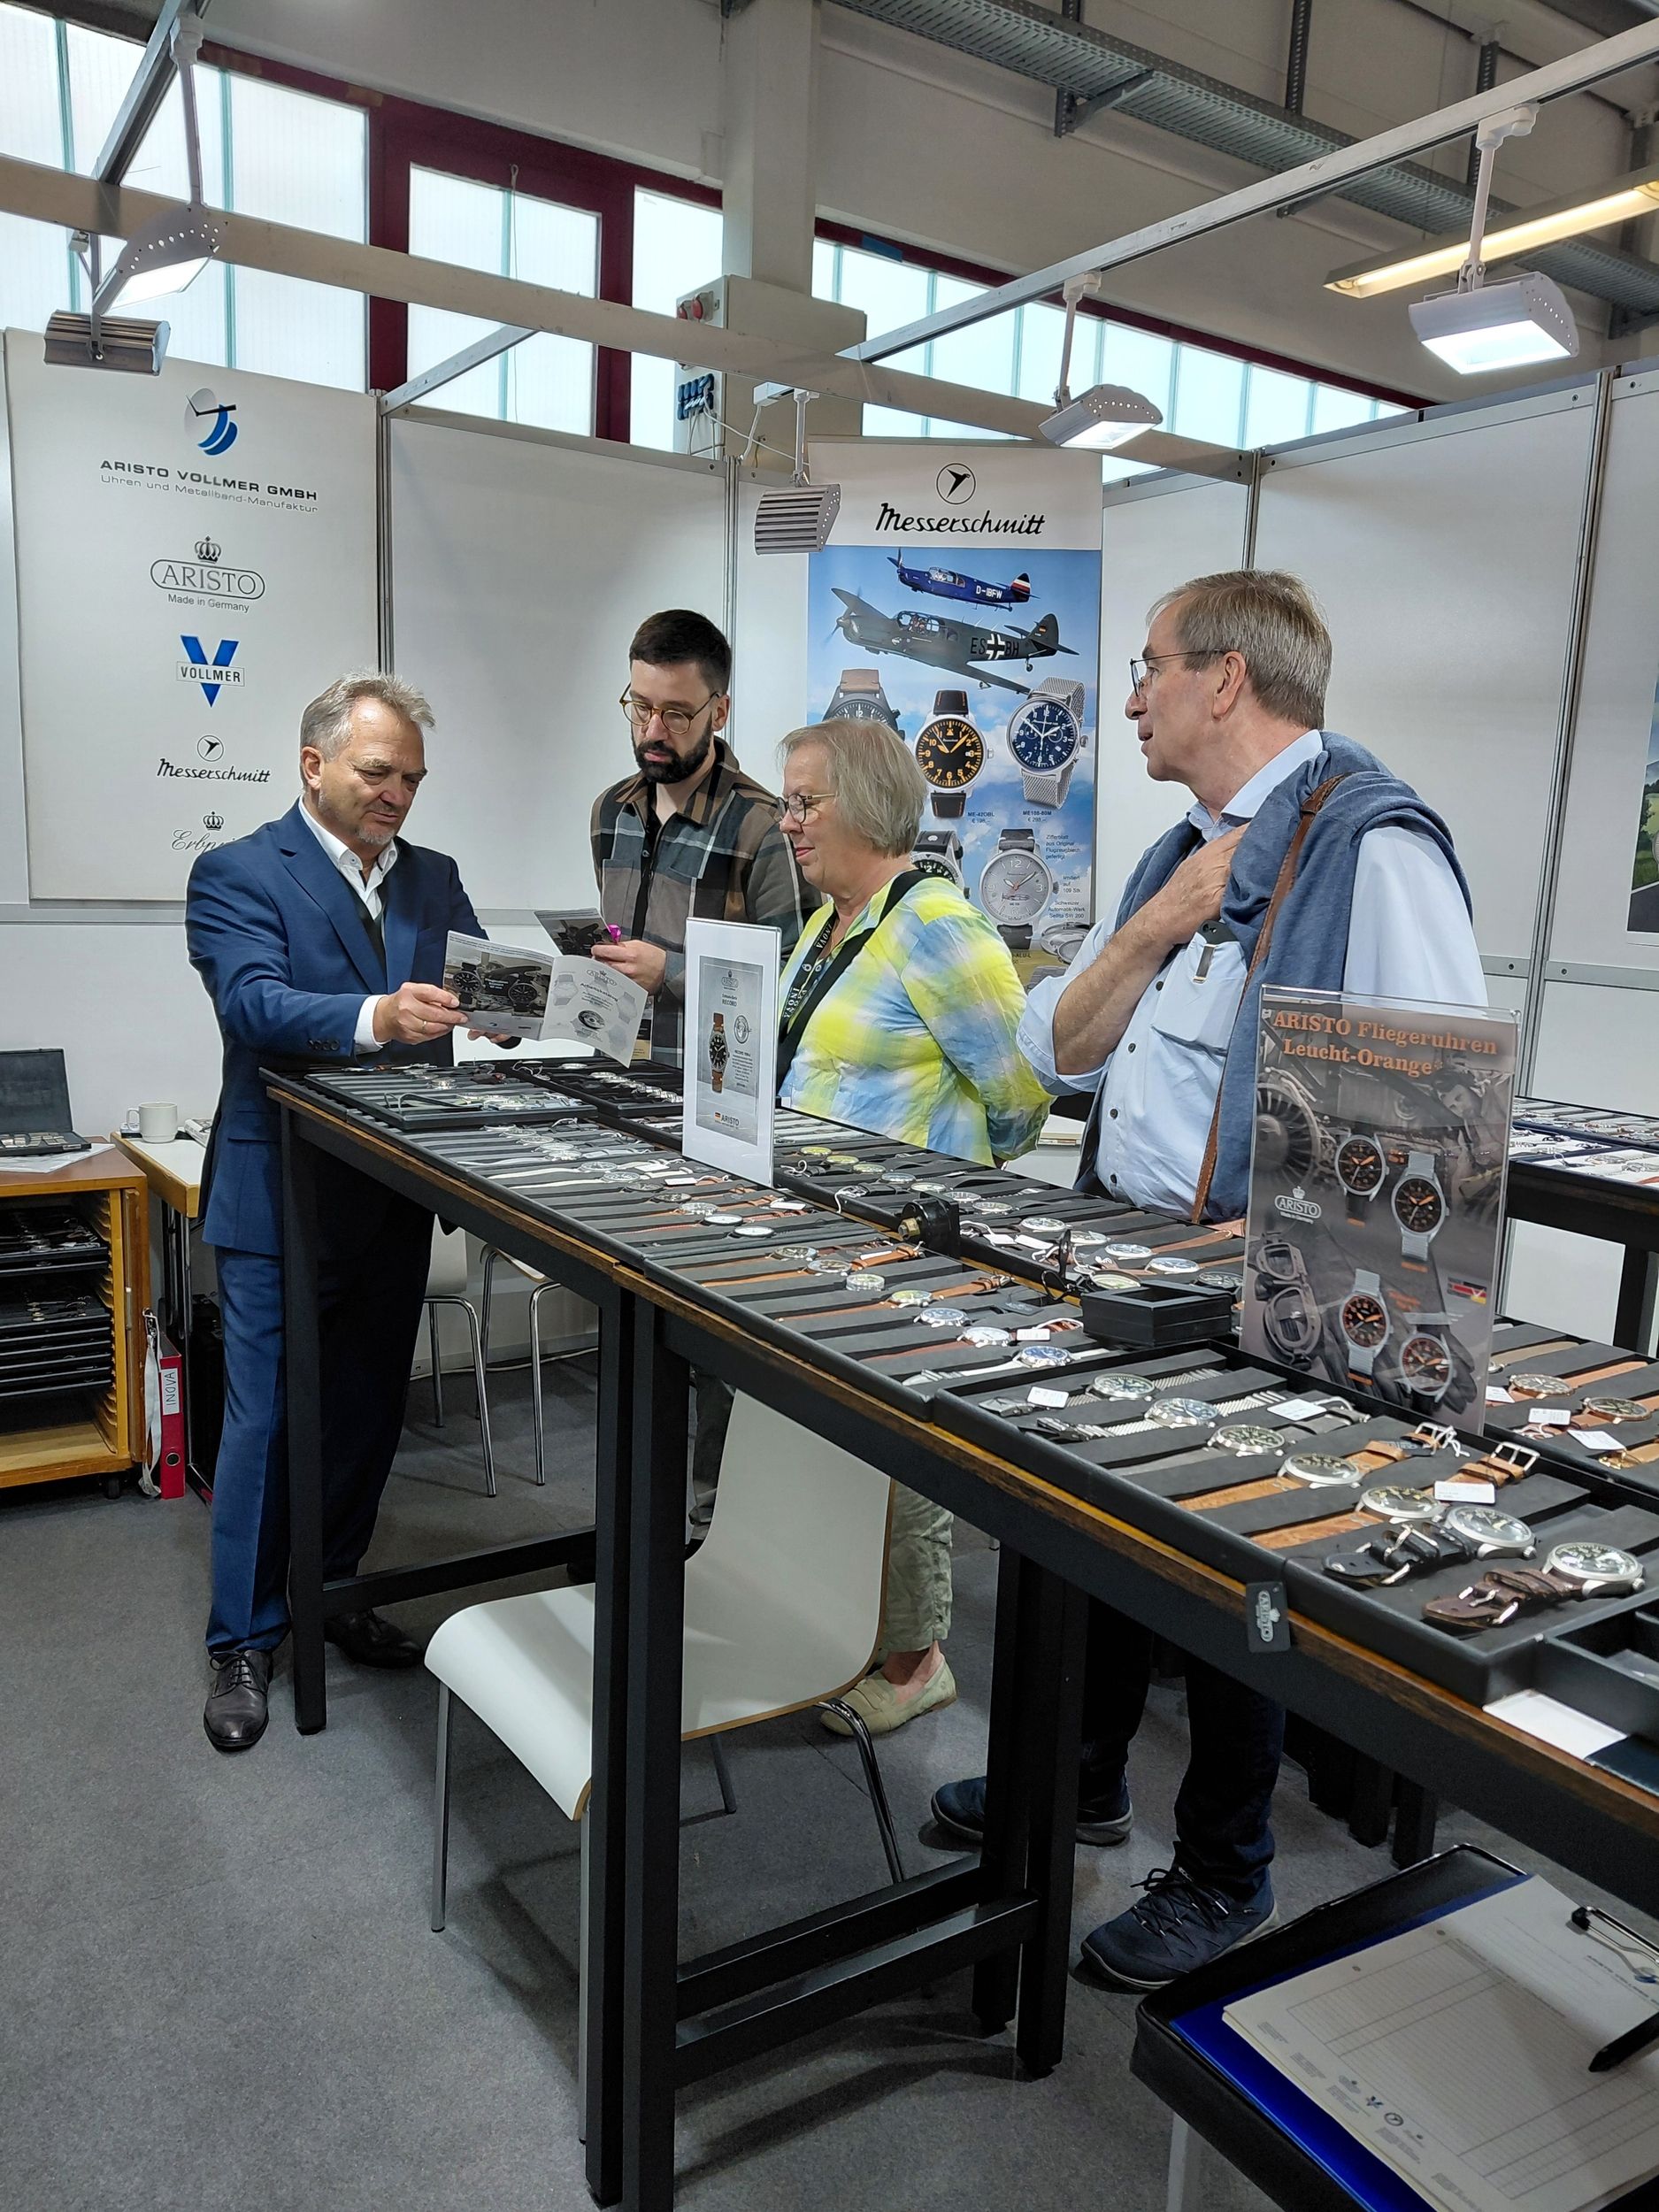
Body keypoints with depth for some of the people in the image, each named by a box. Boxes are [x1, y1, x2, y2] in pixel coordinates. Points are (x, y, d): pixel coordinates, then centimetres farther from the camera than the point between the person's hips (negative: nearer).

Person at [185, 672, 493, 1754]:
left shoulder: (434, 878, 10)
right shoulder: (239, 874, -7)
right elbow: (253, 1003, -23)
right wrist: (375, 1017, -40)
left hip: (396, 1192, 6)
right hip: (283, 1194, -5)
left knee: (367, 1412, 15)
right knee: (268, 1421, 2)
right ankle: (247, 1643, 17)